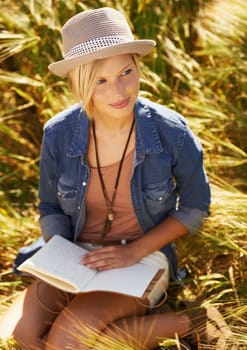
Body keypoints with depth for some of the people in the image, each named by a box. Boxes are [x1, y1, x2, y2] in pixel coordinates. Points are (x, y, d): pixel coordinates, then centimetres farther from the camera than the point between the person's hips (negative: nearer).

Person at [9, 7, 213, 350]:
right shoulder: (58, 135, -12)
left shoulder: (172, 133, -18)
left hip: (145, 255, -4)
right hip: (77, 253, 4)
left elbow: (195, 207, -3)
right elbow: (52, 209, 5)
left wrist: (135, 251, -15)